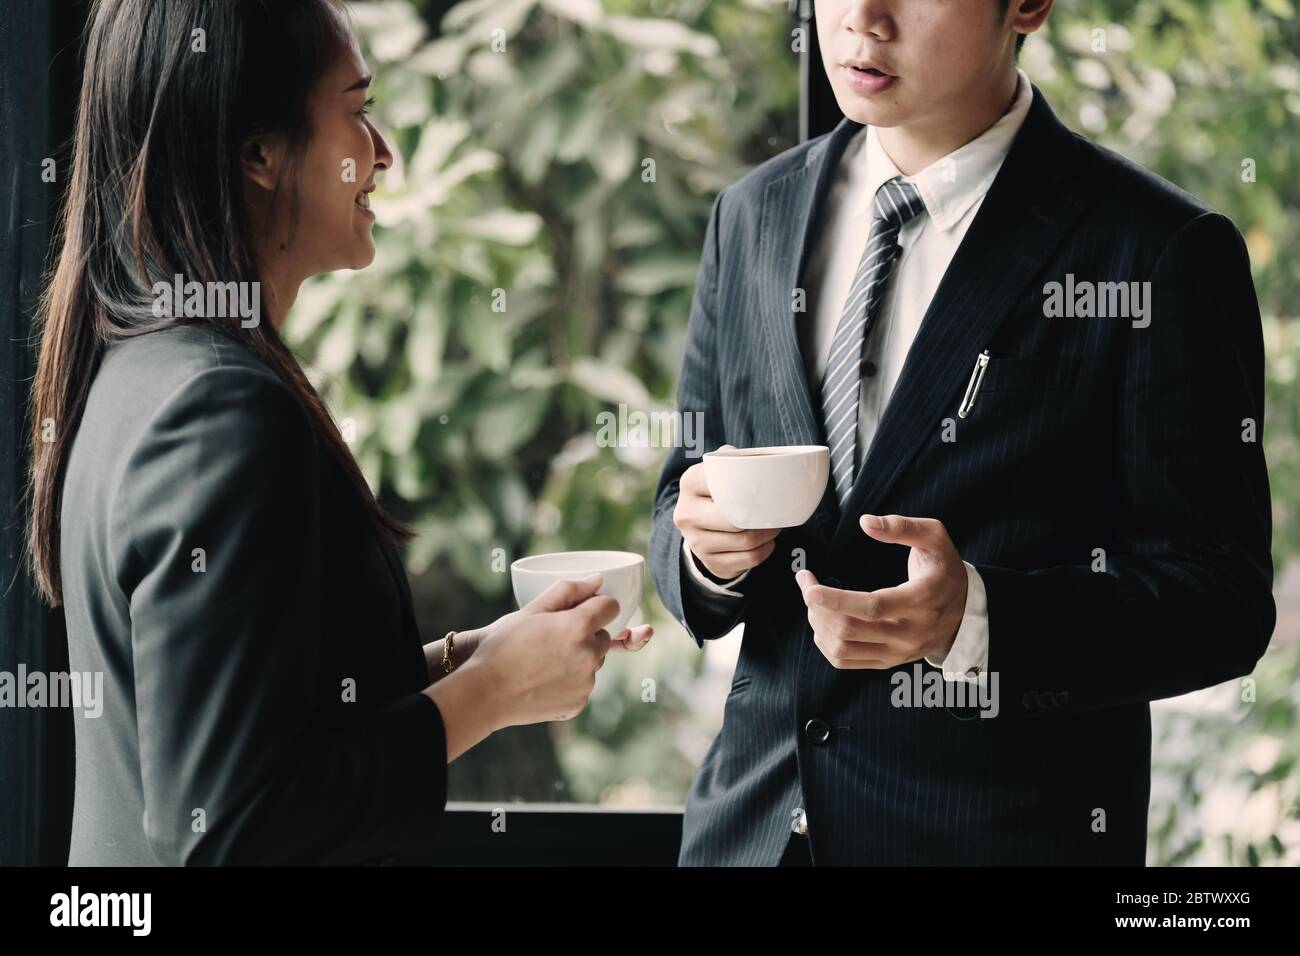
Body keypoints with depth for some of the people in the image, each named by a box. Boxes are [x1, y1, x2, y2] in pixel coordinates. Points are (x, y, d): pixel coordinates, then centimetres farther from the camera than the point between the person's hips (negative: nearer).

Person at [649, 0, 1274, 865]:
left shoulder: (1162, 254, -12)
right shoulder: (752, 217, 5)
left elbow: (1222, 602, -13)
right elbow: (684, 496, 11)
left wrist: (976, 619, -28)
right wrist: (704, 549, -12)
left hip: (1014, 830, -4)